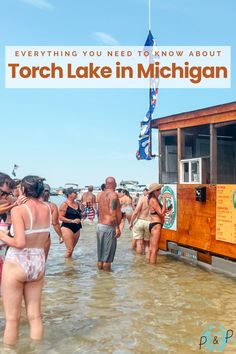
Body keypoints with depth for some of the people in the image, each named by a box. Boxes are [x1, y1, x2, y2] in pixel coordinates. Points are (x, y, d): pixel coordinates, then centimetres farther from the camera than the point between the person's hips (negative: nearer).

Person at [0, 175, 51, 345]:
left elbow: (19, 243, -22)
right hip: (38, 263, 5)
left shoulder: (18, 210, -15)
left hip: (16, 264, -5)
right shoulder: (47, 208, 0)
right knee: (35, 315, 15)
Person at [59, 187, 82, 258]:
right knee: (69, 249, -10)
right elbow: (60, 217, -13)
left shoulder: (77, 204, 11)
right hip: (67, 228, -7)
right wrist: (72, 221, -19)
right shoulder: (65, 204, -8)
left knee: (72, 249, 11)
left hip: (77, 228, 7)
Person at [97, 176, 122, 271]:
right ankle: (107, 269, 7)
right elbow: (112, 213, -20)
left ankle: (100, 266, 25)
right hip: (109, 226, -8)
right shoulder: (113, 194, -13)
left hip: (100, 224, 8)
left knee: (101, 249, 17)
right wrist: (117, 228, -18)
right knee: (109, 250, 1)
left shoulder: (101, 194, 10)